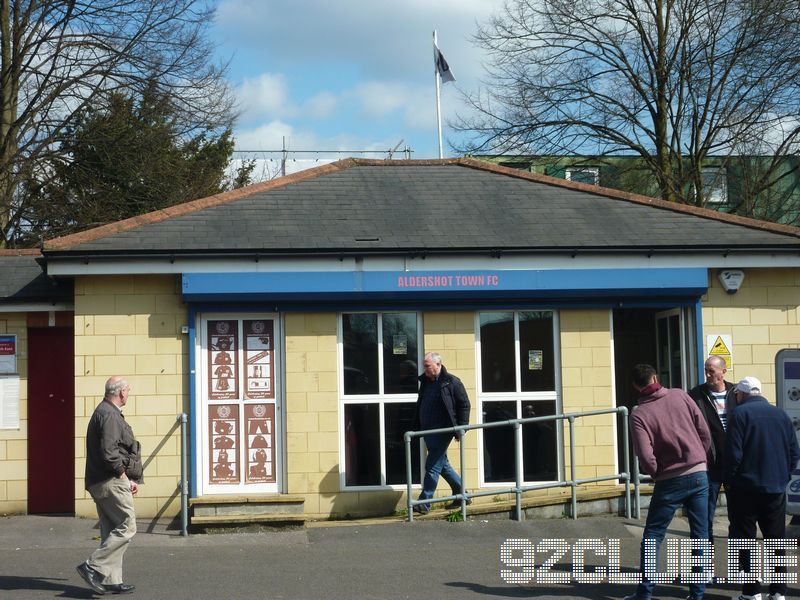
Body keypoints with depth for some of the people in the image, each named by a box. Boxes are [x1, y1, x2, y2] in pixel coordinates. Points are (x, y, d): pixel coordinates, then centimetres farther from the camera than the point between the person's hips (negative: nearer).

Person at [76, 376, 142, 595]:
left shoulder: (104, 412, 19)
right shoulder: (110, 415, -14)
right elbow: (108, 452, -23)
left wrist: (128, 479, 20)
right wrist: (124, 476, -12)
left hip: (99, 482, 11)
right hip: (111, 481, -11)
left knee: (112, 531, 11)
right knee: (126, 527, -7)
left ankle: (111, 579, 13)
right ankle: (93, 567, -10)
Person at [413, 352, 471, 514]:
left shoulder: (451, 382, -8)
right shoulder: (425, 382, 12)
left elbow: (464, 405, -6)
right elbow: (419, 407, 20)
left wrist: (461, 428, -12)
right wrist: (417, 428, 14)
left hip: (442, 431, -8)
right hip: (428, 432, 8)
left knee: (432, 467, -8)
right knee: (442, 464, 15)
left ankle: (424, 503, -5)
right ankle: (462, 494, 27)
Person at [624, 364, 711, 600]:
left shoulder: (638, 414, -9)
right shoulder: (680, 396, 0)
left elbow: (645, 457, -16)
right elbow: (705, 432, 2)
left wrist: (656, 473, 4)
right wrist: (699, 459, 13)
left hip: (669, 481, -3)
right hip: (699, 475, 3)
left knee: (652, 536, 7)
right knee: (700, 535, 9)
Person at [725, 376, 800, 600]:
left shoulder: (740, 413, -8)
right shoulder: (781, 415, 7)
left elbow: (734, 453, -14)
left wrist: (729, 480, -3)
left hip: (746, 488, -5)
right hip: (776, 489, 5)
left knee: (745, 540, 3)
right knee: (776, 540, 11)